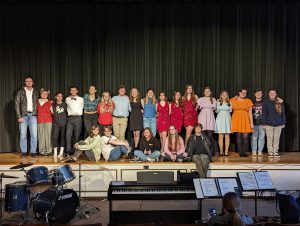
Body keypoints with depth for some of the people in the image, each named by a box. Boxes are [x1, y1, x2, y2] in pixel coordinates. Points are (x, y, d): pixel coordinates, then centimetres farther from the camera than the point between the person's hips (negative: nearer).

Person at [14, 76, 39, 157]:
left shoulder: (36, 92, 10)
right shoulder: (20, 92, 3)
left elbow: (38, 103, 10)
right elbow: (17, 104, 0)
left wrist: (37, 114, -3)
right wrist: (19, 116, -8)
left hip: (33, 115, 1)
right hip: (23, 115, -1)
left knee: (34, 135, -3)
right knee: (23, 134, 1)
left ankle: (33, 152, 4)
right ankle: (23, 152, 10)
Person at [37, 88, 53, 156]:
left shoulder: (50, 102, 9)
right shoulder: (37, 102, 14)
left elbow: (52, 112, 8)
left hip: (48, 121, -2)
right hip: (40, 121, 2)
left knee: (48, 135, -5)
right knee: (41, 136, -1)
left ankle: (48, 151, 1)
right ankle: (42, 151, 5)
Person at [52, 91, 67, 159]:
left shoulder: (64, 105, 8)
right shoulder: (53, 105, 9)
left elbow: (67, 113, 9)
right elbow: (53, 114, 12)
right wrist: (51, 110, -4)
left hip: (63, 123, 0)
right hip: (55, 123, 0)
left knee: (63, 137, 1)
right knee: (55, 137, -9)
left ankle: (61, 153, 8)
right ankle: (55, 153, 0)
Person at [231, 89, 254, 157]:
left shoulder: (248, 101, 7)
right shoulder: (233, 100, 9)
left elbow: (250, 113, 3)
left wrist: (251, 123, -1)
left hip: (245, 120, 0)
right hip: (236, 120, 1)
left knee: (245, 136, -8)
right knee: (238, 136, -1)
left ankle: (245, 152, 2)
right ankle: (240, 152, 5)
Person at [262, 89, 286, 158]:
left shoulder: (280, 102, 6)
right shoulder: (266, 102, 0)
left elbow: (283, 113, 9)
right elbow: (264, 113, -2)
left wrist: (283, 123, 5)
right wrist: (264, 123, -7)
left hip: (278, 124, 2)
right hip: (269, 124, -2)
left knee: (277, 139, 7)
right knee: (270, 139, 2)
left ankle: (275, 152, 15)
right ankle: (270, 152, 11)